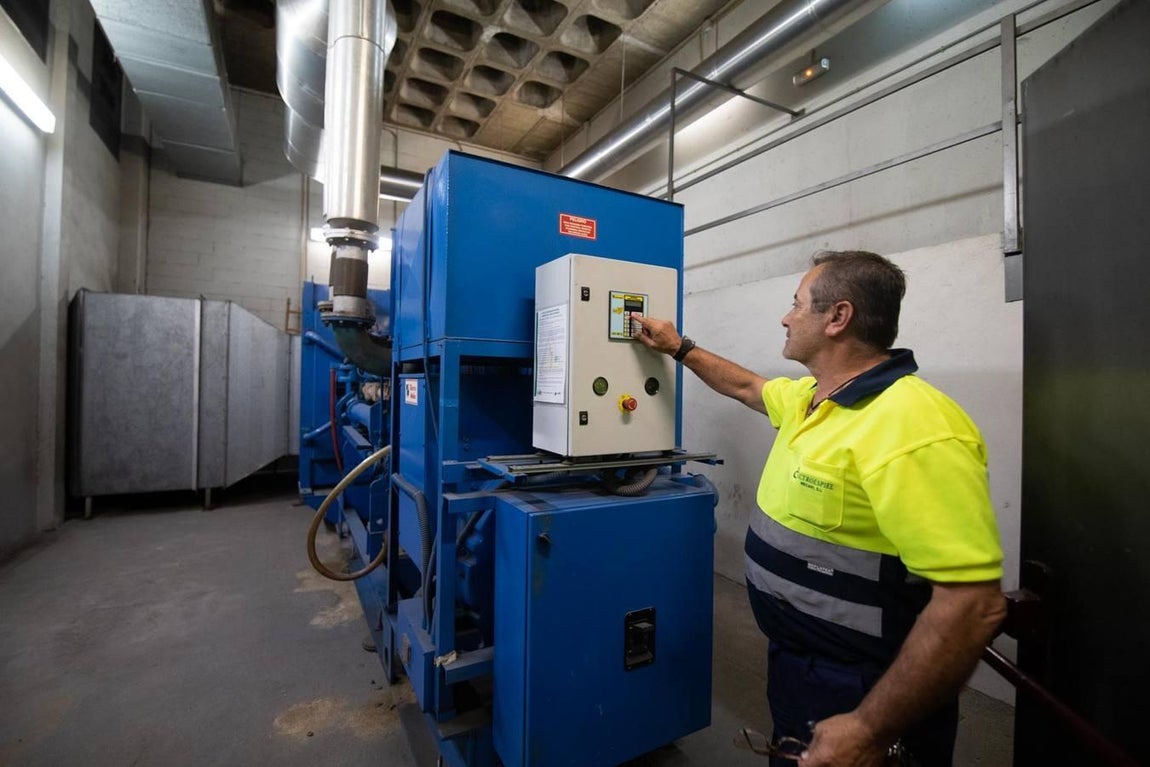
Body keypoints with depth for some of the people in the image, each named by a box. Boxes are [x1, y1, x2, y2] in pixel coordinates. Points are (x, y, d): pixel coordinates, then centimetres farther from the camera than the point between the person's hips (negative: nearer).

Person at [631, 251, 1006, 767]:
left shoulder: (912, 427, -28)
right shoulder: (809, 397, 1)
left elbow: (975, 604, -30)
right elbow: (747, 387, 21)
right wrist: (679, 348, 24)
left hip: (858, 698, -9)